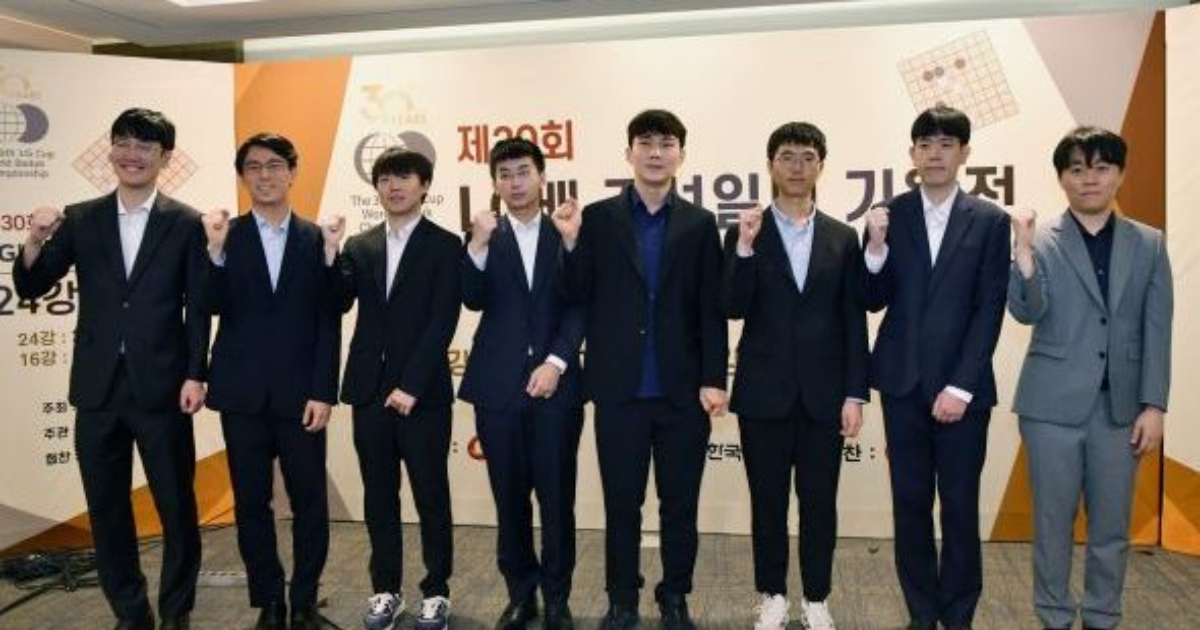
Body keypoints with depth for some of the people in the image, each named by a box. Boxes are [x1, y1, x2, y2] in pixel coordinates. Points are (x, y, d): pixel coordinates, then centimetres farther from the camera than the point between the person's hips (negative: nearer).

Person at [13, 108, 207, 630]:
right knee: (107, 509, 11)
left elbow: (197, 308, -2)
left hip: (161, 387, -3)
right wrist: (35, 241, -16)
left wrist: (195, 375, -9)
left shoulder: (185, 223, -2)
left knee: (176, 506, 6)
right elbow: (30, 288, 3)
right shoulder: (80, 219, 6)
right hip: (98, 387, 3)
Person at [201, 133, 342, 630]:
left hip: (299, 392, 0)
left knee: (310, 502, 3)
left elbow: (328, 321, 1)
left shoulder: (316, 239, 4)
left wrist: (323, 392, -6)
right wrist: (216, 251, -21)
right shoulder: (225, 235, 6)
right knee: (251, 503, 8)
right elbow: (214, 307, -6)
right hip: (242, 392, 1)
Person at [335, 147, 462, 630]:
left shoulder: (445, 245, -2)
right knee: (379, 496, 11)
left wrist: (410, 386, -15)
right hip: (369, 390, 4)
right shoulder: (359, 246, 11)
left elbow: (442, 323, -10)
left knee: (431, 495, 5)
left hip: (423, 392, -4)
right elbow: (336, 306, 0)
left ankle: (436, 591, 18)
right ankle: (386, 588, 24)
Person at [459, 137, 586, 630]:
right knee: (509, 499, 8)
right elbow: (474, 300, -7)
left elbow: (579, 307, 0)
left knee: (557, 498, 3)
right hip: (498, 386, 1)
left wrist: (556, 362, -12)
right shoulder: (483, 238, 9)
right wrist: (478, 245, -21)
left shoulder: (566, 235, 8)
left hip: (555, 384, -1)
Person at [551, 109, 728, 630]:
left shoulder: (700, 223, 5)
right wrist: (571, 243, -15)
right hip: (619, 390, 0)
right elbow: (577, 298, -1)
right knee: (621, 504, 10)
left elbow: (712, 310, 1)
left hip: (683, 390, 1)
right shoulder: (597, 218, 3)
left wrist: (714, 379, -6)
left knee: (680, 504, 10)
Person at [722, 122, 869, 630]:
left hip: (823, 392, 1)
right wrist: (745, 248, -20)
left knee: (820, 501, 8)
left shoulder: (843, 238, 6)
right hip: (764, 392, -1)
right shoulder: (744, 234, 2)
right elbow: (734, 309, -8)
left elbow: (854, 321, 4)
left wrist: (855, 394, -2)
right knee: (768, 500, 8)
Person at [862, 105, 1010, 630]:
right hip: (903, 382, 1)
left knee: (960, 505, 5)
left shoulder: (990, 221, 1)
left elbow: (989, 311, -4)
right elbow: (875, 301, 3)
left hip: (963, 385, -1)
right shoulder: (889, 215, 3)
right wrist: (876, 246, -14)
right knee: (910, 502, 7)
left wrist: (961, 386, -10)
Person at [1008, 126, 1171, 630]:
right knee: (1053, 523, 8)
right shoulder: (1040, 239, -1)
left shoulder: (1149, 244, 6)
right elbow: (1026, 312, -12)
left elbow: (1157, 332, 4)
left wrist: (1153, 405, -2)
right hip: (1054, 403, -2)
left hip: (1120, 406, 2)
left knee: (1112, 528, 11)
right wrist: (1023, 251, -25)